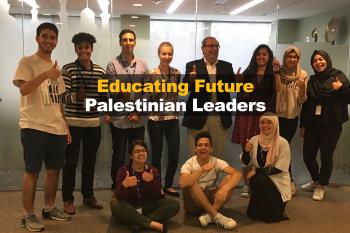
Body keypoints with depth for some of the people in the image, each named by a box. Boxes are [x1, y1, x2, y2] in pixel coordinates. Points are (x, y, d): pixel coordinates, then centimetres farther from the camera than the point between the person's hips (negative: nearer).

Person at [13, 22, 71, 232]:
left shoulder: (56, 68, 17)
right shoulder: (27, 62, -3)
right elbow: (24, 89, -17)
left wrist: (65, 126, 14)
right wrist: (46, 75, -28)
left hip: (57, 128, 7)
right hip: (34, 126, -7)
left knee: (54, 169, 12)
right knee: (32, 171, -1)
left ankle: (49, 208, 26)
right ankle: (29, 215, 10)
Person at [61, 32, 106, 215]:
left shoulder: (100, 71, 7)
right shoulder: (68, 69, -6)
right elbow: (63, 96, -11)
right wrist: (76, 96, -30)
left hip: (94, 123, 4)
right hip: (73, 123, -4)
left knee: (90, 161, 13)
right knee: (71, 161, 3)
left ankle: (88, 196, 27)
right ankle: (68, 199, 15)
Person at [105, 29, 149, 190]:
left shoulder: (142, 65, 6)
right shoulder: (113, 65, -2)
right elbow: (111, 93, -8)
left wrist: (139, 113, -2)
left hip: (138, 120, 3)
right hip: (119, 119, -3)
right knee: (118, 156, 8)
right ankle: (116, 187, 24)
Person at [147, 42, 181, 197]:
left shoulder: (176, 73, 5)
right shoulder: (152, 74, -7)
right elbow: (147, 98, -6)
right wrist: (158, 90, -18)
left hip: (173, 118, 4)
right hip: (156, 119, -3)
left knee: (174, 154, 3)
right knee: (157, 154, 6)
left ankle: (168, 185, 22)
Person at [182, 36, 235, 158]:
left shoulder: (227, 66, 8)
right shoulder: (192, 66, 0)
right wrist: (191, 80, -31)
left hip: (221, 117, 3)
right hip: (198, 117, -2)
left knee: (218, 153, 15)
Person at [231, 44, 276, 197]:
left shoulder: (273, 75, 6)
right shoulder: (247, 73, 10)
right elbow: (242, 96, 6)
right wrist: (239, 82, -9)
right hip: (247, 116, 1)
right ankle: (246, 185, 9)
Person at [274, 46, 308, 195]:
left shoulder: (303, 75, -3)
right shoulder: (279, 72, -3)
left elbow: (302, 100, -7)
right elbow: (277, 89, -20)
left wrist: (302, 88, -26)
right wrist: (276, 71, -24)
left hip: (292, 116, -1)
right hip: (277, 115, 1)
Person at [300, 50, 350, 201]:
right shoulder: (311, 80, 9)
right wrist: (303, 124, 11)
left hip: (331, 125, -4)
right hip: (312, 124, 4)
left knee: (326, 157, 2)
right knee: (308, 156, 6)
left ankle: (321, 186, 22)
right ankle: (315, 181, 32)